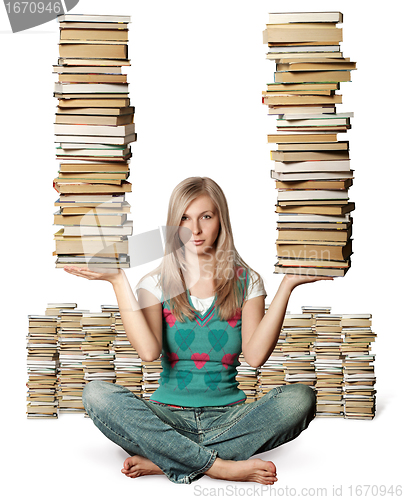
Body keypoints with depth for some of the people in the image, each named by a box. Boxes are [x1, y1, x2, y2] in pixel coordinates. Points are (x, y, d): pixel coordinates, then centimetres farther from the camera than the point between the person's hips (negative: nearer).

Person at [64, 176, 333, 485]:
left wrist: (287, 286, -11)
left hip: (228, 416, 1)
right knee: (97, 395, -28)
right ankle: (221, 467, -32)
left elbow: (255, 355, -10)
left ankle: (163, 460, -29)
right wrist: (118, 281, -12)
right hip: (169, 416, 0)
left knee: (301, 398, -28)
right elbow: (148, 351, -13)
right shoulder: (156, 283, 6)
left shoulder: (246, 282, 7)